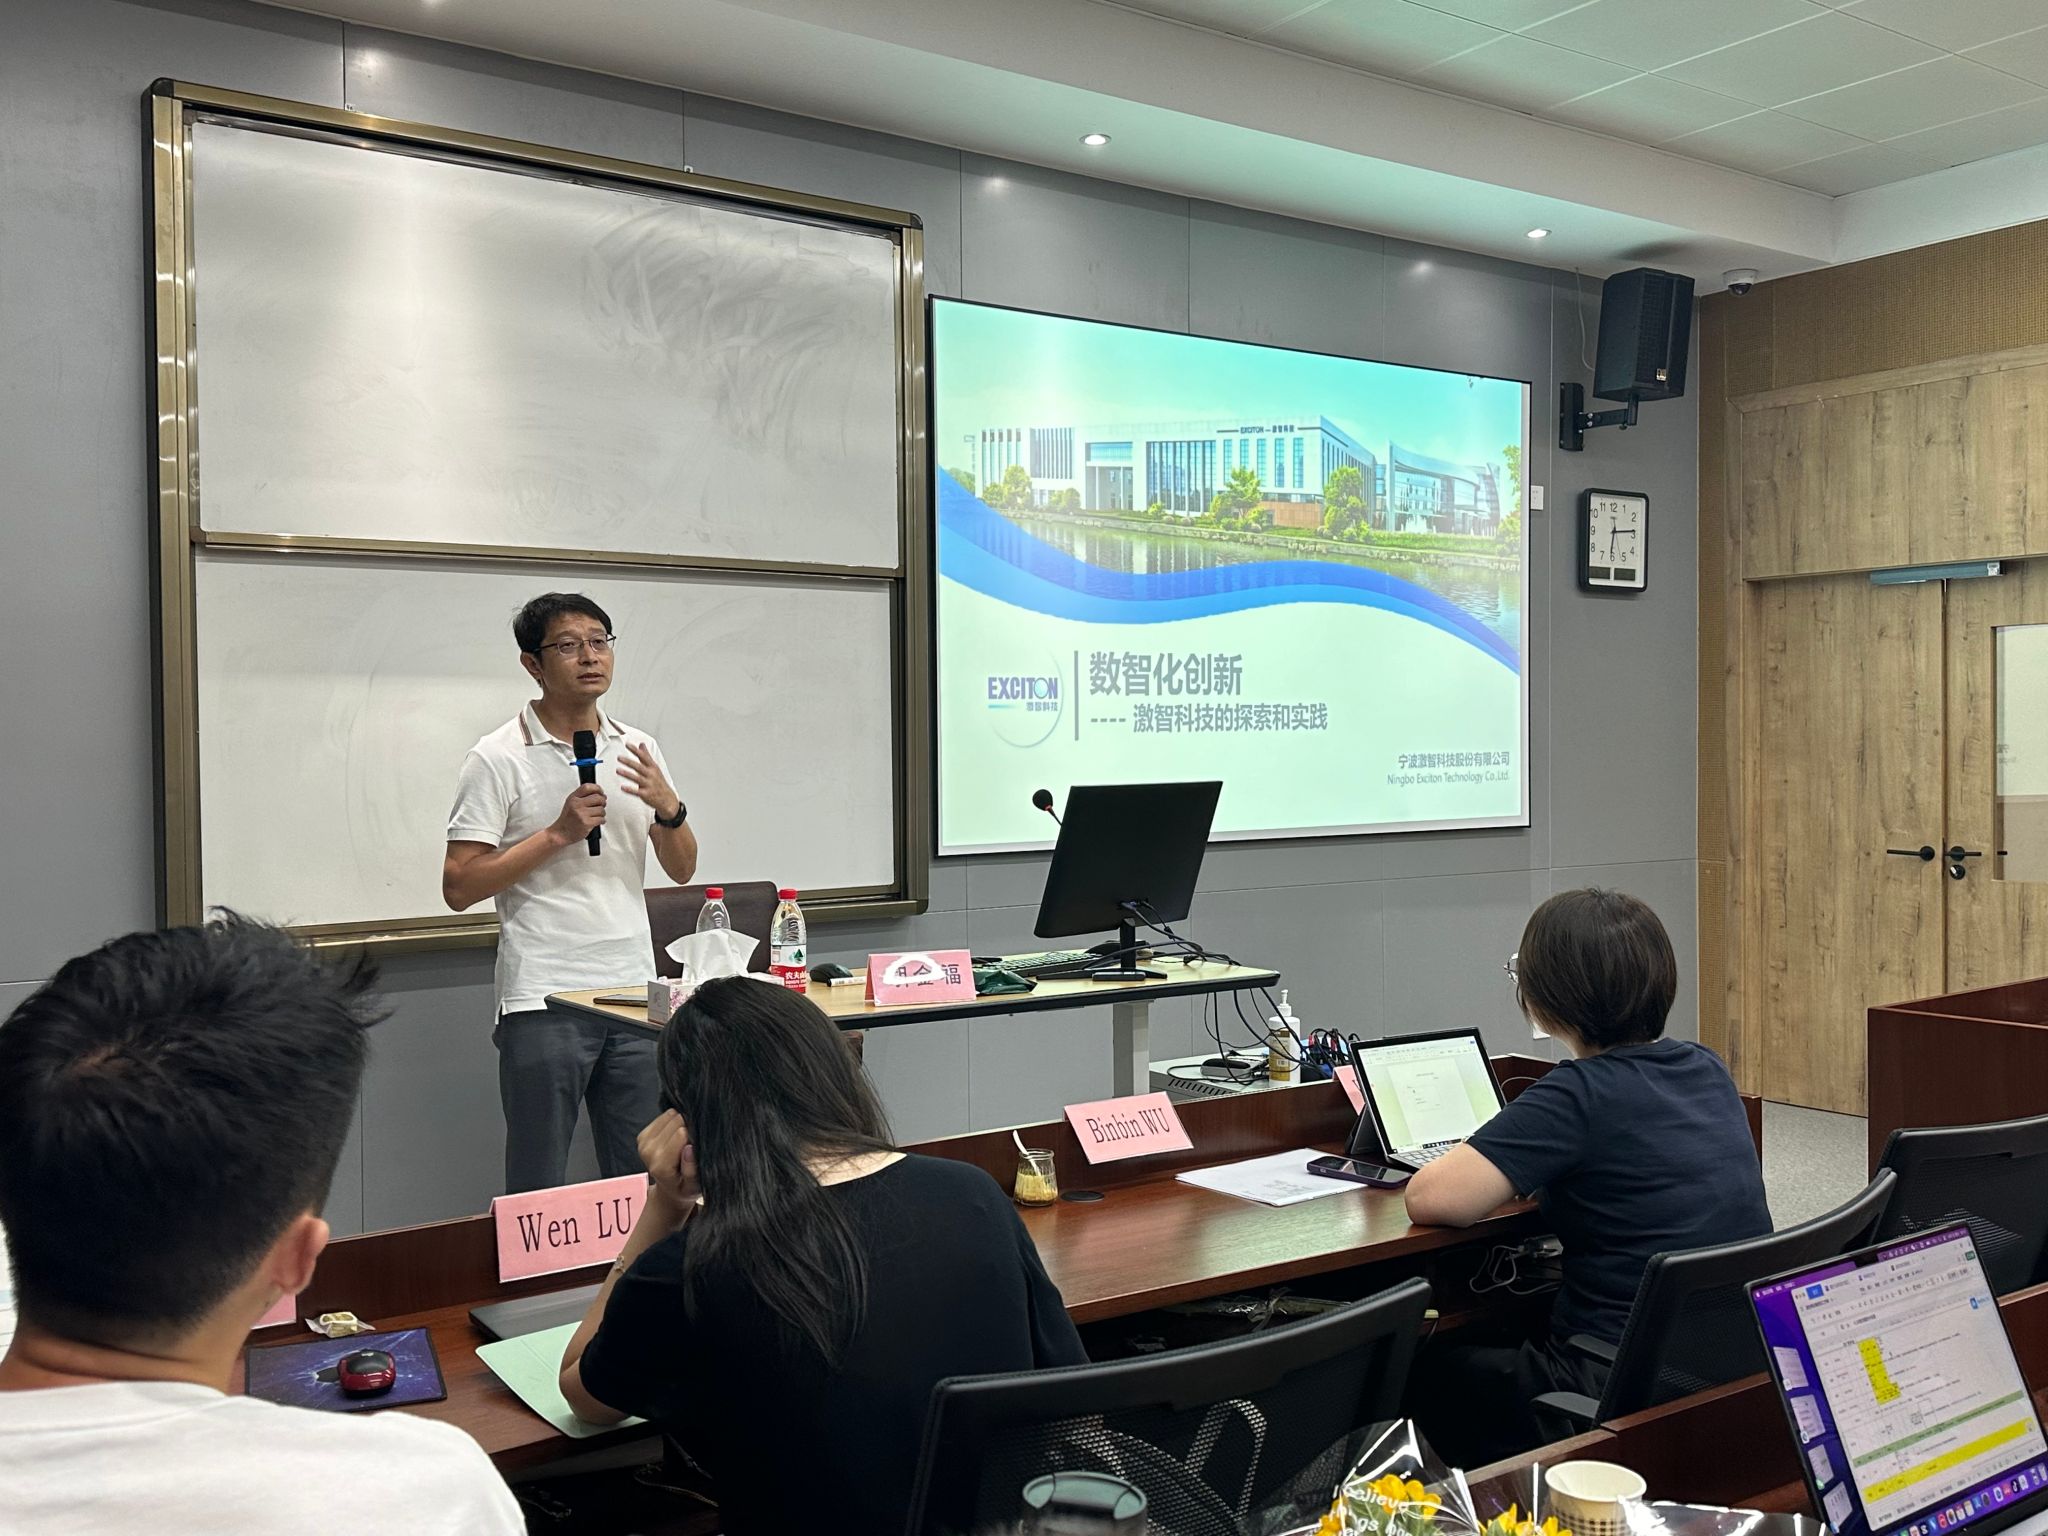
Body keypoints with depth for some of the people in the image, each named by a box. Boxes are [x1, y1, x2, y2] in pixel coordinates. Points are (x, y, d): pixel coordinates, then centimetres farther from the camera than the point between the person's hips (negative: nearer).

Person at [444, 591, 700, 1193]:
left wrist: (668, 807, -8)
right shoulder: (498, 759, -5)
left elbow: (682, 870, 12)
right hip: (543, 1000, -5)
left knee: (643, 1178, 12)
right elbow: (459, 886, -10)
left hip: (633, 991, 5)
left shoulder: (638, 751, 10)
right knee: (537, 1190, 3)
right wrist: (559, 833, -15)